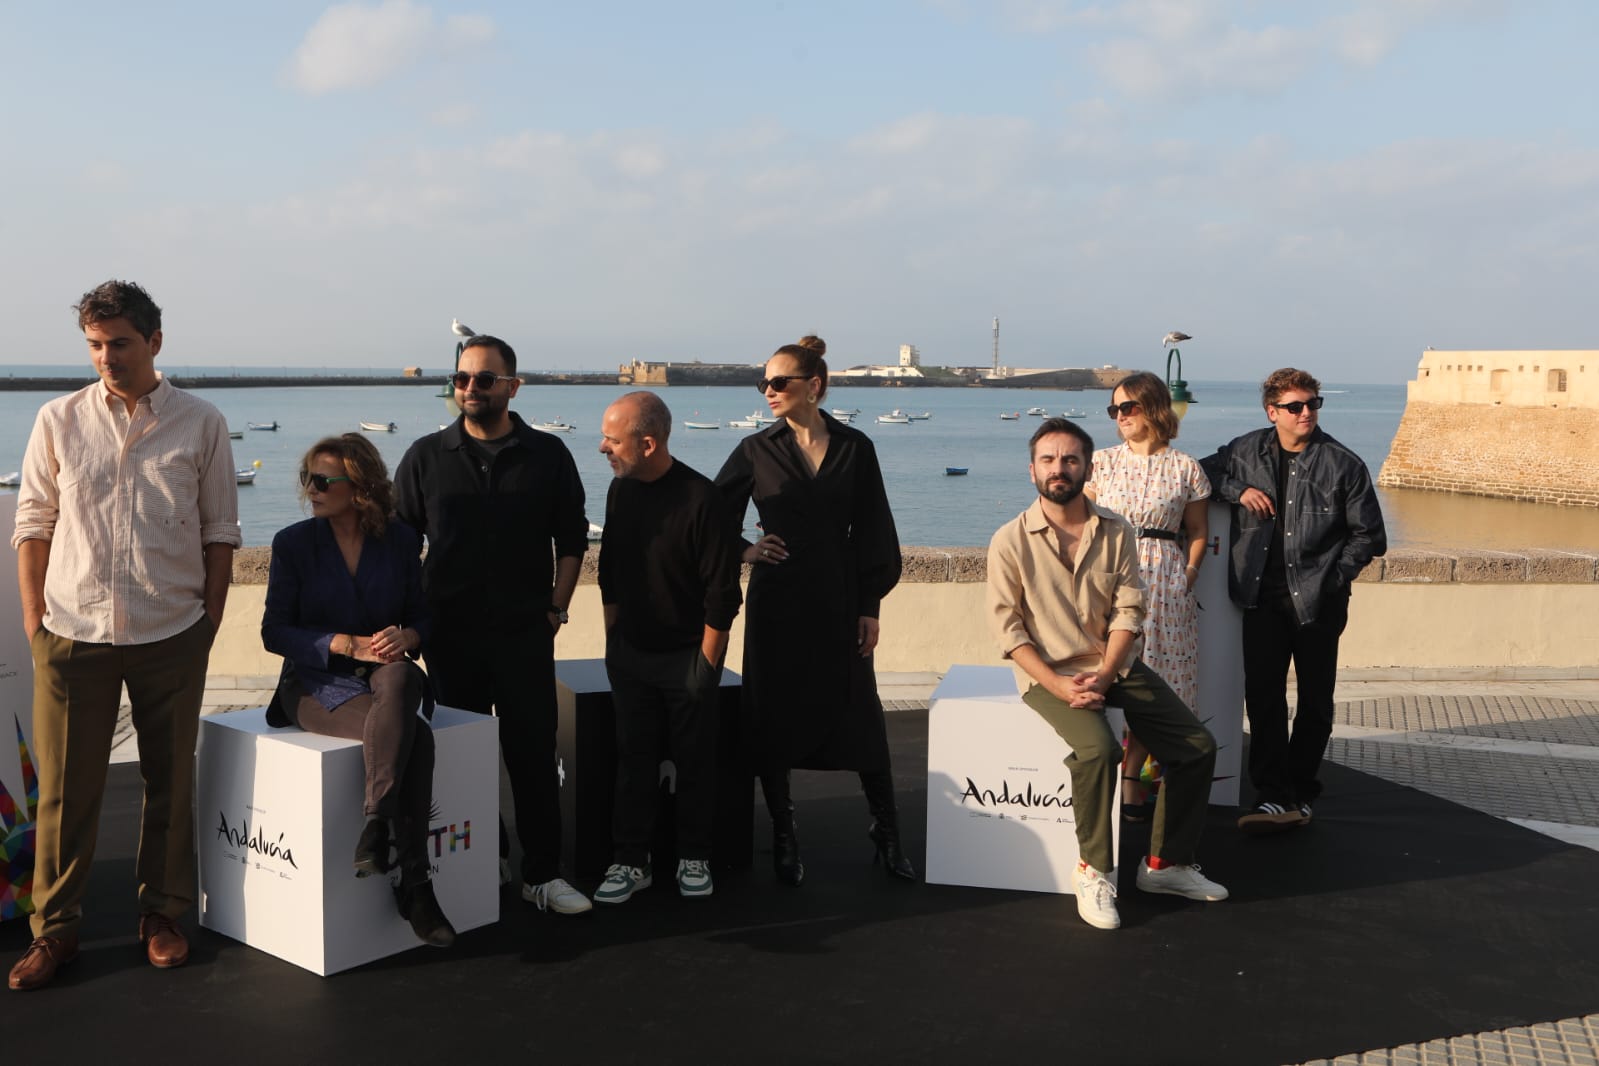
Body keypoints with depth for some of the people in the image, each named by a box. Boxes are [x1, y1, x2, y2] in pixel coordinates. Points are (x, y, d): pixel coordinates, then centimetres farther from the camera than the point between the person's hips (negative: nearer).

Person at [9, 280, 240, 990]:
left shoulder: (201, 425, 1)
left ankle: (162, 913, 24)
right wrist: (34, 623, 3)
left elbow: (219, 531, 5)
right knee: (65, 786, 5)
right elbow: (34, 525, 7)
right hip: (72, 633, 0)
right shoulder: (59, 421, 3)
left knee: (170, 780, 9)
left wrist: (209, 623, 2)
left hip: (172, 637, 0)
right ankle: (55, 927, 18)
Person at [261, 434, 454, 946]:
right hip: (315, 682, -2)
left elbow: (421, 616, 10)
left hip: (382, 673, 2)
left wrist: (406, 637, -15)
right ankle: (413, 884, -27)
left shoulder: (400, 540, 4)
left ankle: (374, 828, -32)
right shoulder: (294, 543, -1)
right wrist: (347, 645, -16)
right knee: (415, 736, -31)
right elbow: (274, 631, -3)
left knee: (402, 678, -37)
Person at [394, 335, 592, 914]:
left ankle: (543, 874, 10)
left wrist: (555, 609, 3)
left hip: (524, 632, -1)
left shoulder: (548, 455, 3)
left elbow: (571, 539, 9)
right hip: (450, 633, 1)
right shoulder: (426, 457, 4)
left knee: (534, 753, 1)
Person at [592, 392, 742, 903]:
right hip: (631, 653, 5)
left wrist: (707, 664, -13)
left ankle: (694, 858, 20)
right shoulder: (620, 490, 2)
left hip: (687, 656, -5)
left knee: (695, 761, 6)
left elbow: (722, 593, -15)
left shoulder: (702, 498, -17)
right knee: (633, 758, 8)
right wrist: (612, 640, 11)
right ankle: (631, 860, 17)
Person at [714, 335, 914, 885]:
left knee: (861, 714, 2)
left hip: (839, 602, 0)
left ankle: (886, 833, 16)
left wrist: (870, 605, 0)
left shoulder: (854, 448, 1)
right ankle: (783, 836, 17)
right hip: (777, 603, 0)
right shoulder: (756, 451, 2)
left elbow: (872, 531, 3)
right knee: (774, 717, 3)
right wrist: (743, 551, -6)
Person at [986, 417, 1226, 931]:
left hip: (1113, 665, 5)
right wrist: (1058, 684, -19)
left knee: (1198, 746, -4)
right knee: (1098, 749, -31)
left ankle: (1166, 864, 12)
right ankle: (1093, 872, -11)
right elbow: (1007, 625, -9)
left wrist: (1104, 676, -15)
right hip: (1049, 671, -5)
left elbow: (1128, 610, -1)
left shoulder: (1117, 533, 2)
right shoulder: (1011, 540, -8)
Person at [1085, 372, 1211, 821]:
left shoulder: (1185, 468, 4)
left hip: (1164, 585, 0)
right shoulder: (1101, 462, 7)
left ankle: (1131, 782, 9)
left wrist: (1187, 579, -2)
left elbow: (1198, 533, 10)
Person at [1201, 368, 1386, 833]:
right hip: (1264, 598, 1)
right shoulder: (1247, 452, 3)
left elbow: (1369, 536, 1)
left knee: (1315, 701, 9)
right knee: (1262, 696, -4)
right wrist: (1238, 490, -5)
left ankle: (1299, 790, 22)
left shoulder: (1343, 464, -2)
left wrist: (1331, 578, -8)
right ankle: (1273, 794, 1)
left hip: (1318, 602, -1)